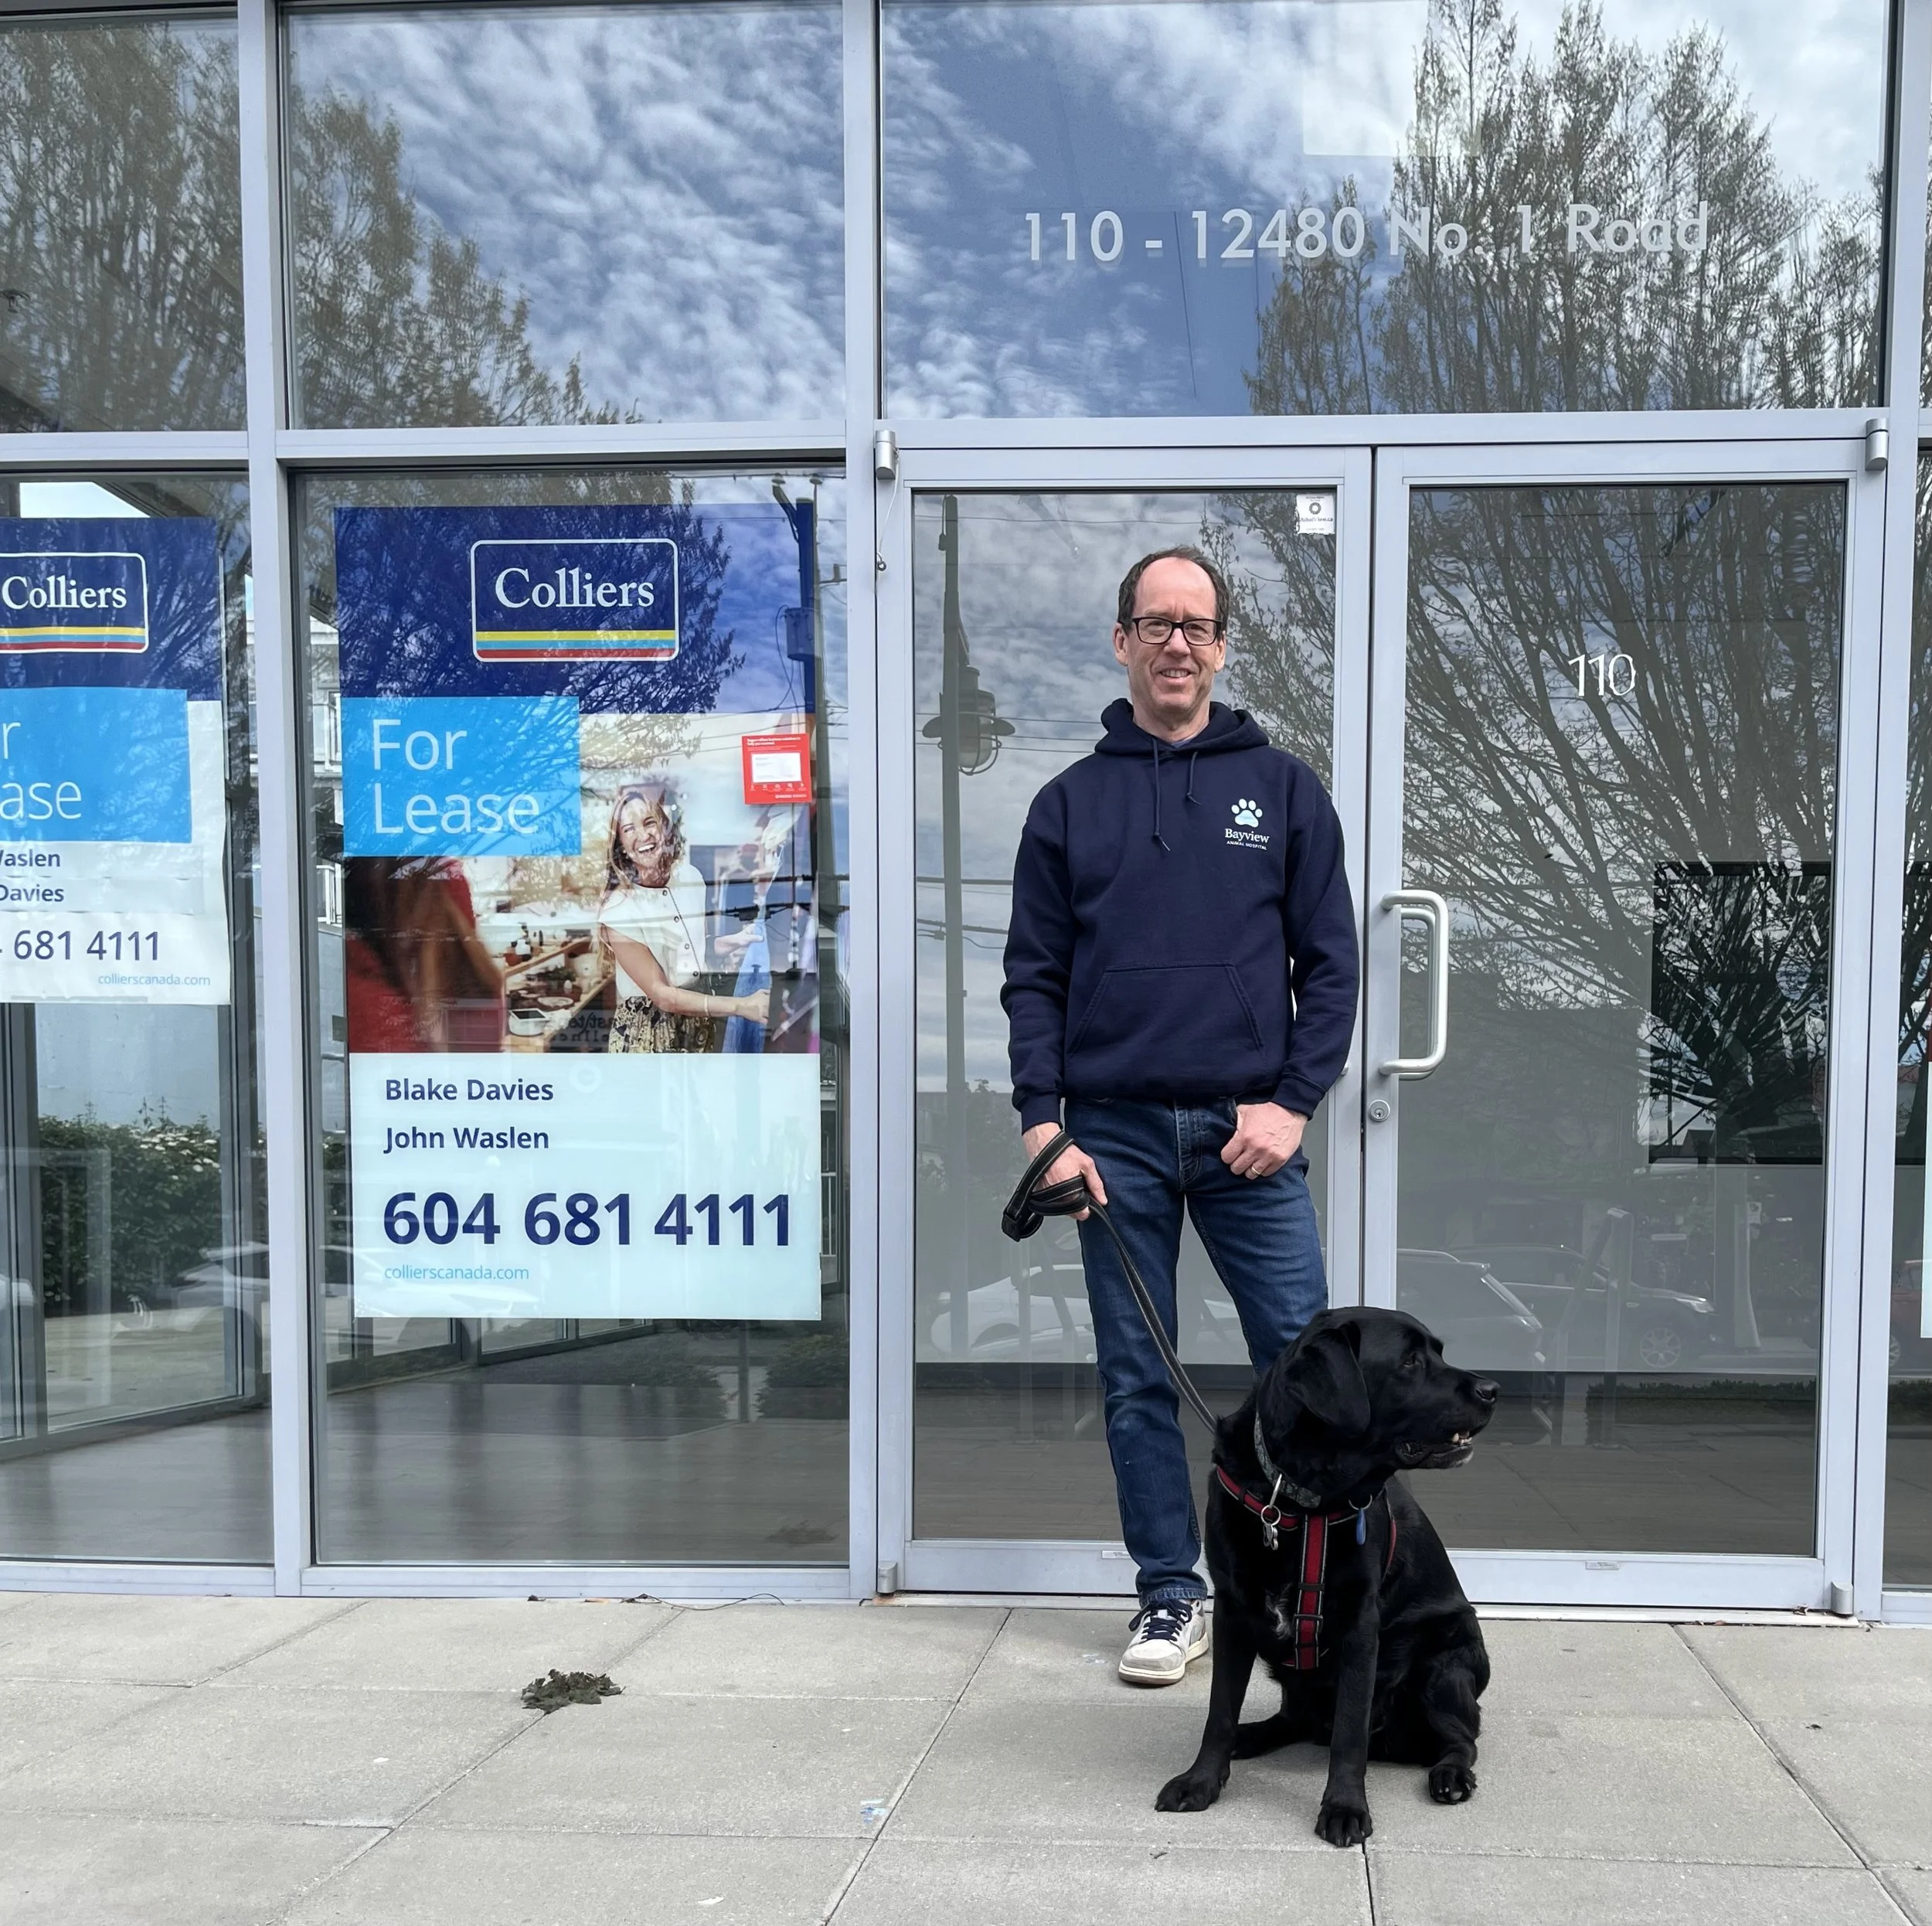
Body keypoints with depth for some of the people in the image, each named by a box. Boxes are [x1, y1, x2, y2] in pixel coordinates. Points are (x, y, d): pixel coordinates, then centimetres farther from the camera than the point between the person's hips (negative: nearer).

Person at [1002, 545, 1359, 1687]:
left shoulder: (1283, 789, 8)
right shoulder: (1071, 802, 10)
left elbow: (1330, 960, 5)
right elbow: (1034, 975, 7)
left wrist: (1294, 1102, -7)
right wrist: (1043, 1124, -4)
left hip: (1247, 1129, -1)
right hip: (1116, 1132, 1)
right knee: (1136, 1378, 6)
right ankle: (1171, 1593, 18)